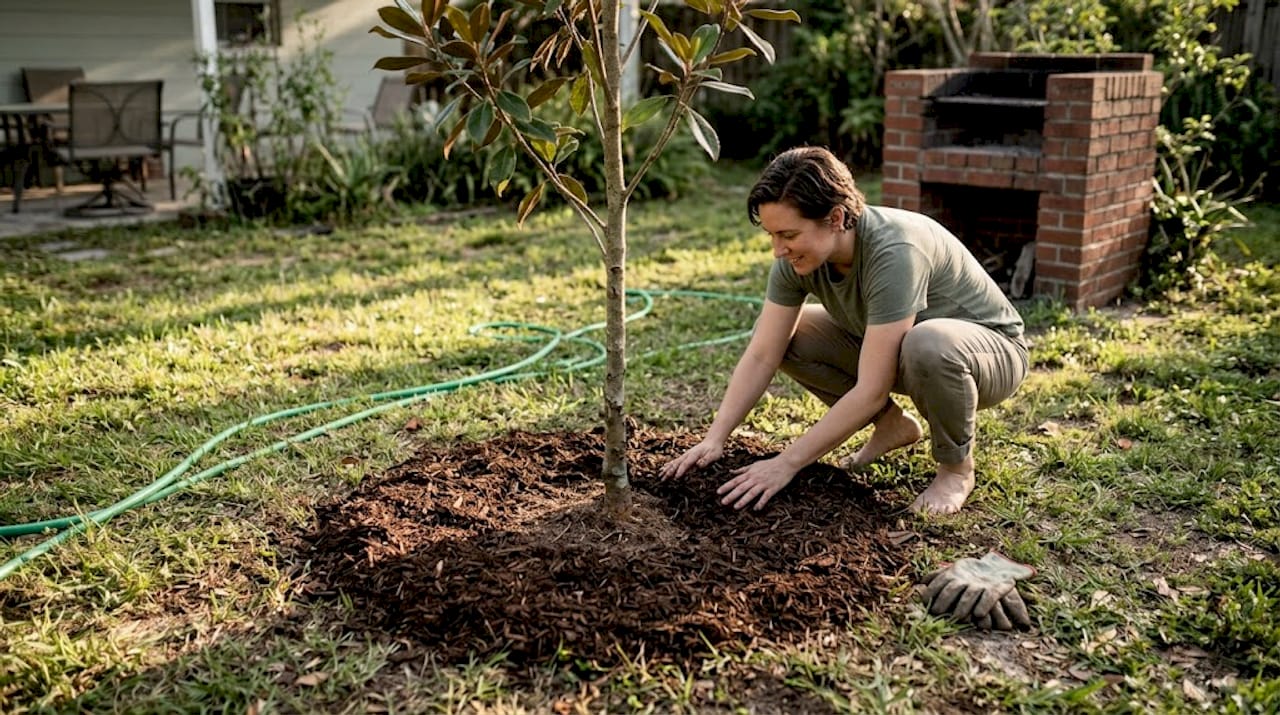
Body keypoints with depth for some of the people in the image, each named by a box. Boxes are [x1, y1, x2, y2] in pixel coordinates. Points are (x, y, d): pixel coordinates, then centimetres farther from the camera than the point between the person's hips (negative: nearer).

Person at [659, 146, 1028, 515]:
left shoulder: (894, 253, -36)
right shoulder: (797, 256, -16)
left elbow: (870, 392, -36)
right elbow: (761, 356, -12)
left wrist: (786, 464, -34)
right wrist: (714, 439, -21)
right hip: (894, 351, 6)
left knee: (928, 344, -41)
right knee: (782, 336, -8)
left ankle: (957, 468, -11)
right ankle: (892, 425, 8)